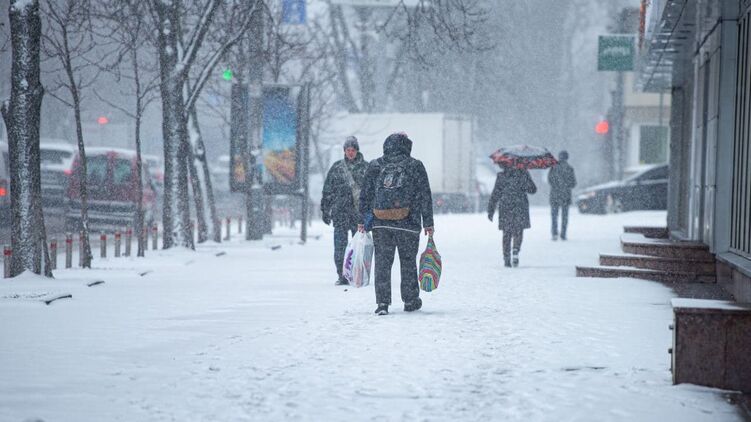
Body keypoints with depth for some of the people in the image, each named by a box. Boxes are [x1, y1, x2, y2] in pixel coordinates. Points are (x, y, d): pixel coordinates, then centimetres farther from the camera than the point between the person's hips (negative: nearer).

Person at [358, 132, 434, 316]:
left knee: (382, 262, 3)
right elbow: (425, 197, 1)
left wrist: (362, 220, 14)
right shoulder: (415, 166, 1)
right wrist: (428, 223, 5)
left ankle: (382, 302, -6)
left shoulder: (374, 166, 6)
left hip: (380, 224, 1)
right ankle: (410, 301, 21)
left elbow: (365, 195, 8)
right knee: (408, 262, 12)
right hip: (408, 225, -1)